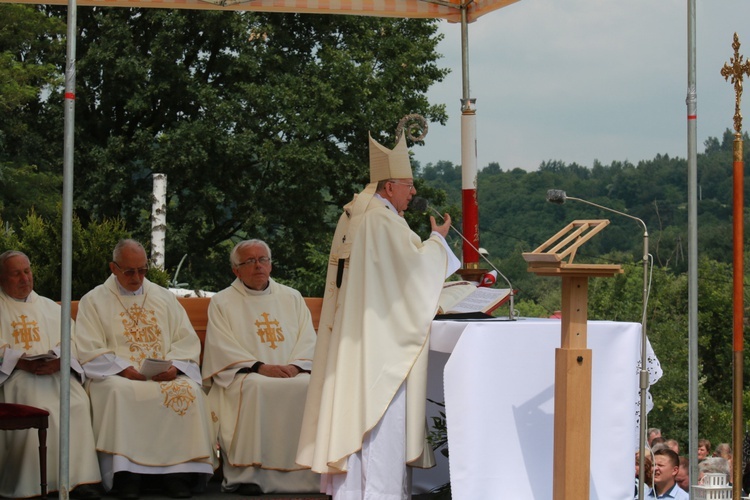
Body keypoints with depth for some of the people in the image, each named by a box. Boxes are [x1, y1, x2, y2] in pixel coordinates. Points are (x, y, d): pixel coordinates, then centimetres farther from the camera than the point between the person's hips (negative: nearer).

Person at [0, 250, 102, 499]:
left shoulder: (50, 307, 24)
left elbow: (69, 341, 11)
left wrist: (59, 359, -11)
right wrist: (21, 362, -17)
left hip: (54, 370, 3)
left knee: (78, 402, -27)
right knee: (37, 404, -34)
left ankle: (80, 478, -29)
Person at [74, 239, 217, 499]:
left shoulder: (164, 298, 20)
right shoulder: (94, 301, 10)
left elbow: (188, 341, 13)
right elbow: (90, 351, -1)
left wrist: (174, 366, -8)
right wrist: (125, 369, -15)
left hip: (166, 376, 2)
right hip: (119, 376, -2)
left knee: (189, 390, -29)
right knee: (120, 392, -36)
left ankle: (180, 471, -28)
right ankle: (126, 475, -35)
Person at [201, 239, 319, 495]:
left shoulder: (292, 297, 20)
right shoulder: (223, 302, 10)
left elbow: (308, 339, 11)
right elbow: (222, 348, -2)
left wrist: (294, 365, -10)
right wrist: (260, 367, -16)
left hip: (292, 373, 3)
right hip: (242, 375, -3)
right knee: (256, 388, -36)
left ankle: (304, 471, -23)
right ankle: (247, 473, -36)